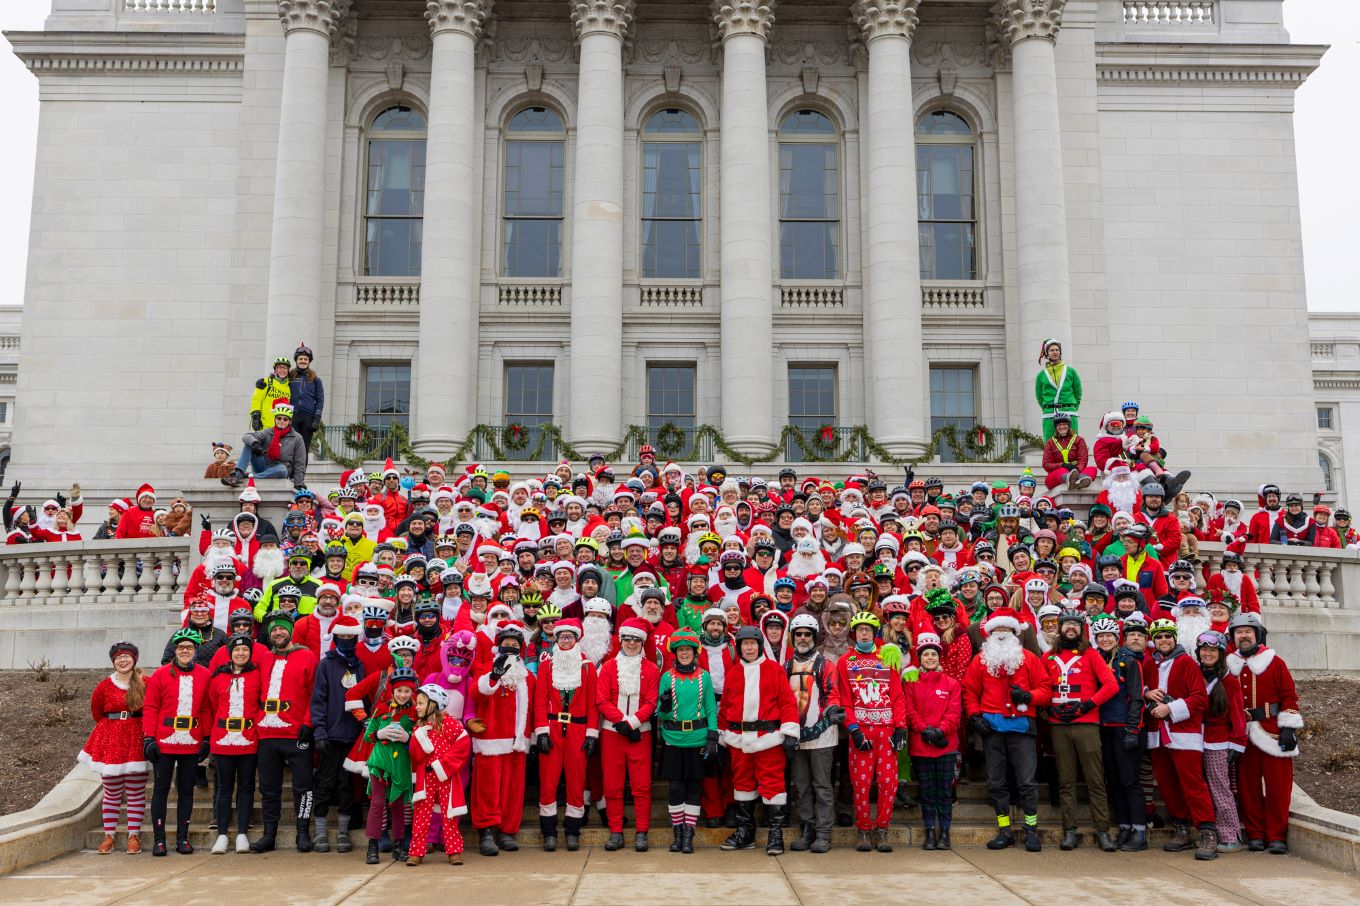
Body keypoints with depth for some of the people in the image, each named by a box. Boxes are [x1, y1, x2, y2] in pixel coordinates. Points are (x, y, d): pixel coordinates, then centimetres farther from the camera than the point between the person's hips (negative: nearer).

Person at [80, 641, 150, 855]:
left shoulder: (145, 683, -1)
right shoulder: (104, 685, 2)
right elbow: (96, 711, 16)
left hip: (136, 741, -1)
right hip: (110, 741, 1)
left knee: (136, 792, 1)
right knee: (112, 792, 5)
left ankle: (134, 835, 7)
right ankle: (108, 835, 13)